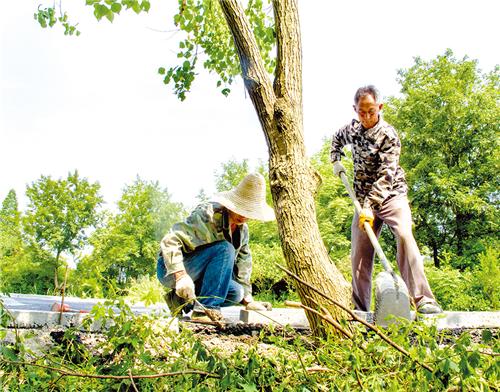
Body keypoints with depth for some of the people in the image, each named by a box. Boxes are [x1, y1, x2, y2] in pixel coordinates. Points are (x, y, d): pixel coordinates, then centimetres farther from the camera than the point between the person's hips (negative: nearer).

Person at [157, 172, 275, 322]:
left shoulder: (243, 230, 3)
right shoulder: (207, 215, -23)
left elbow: (242, 266, 14)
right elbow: (170, 240, -30)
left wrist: (248, 300, 7)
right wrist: (181, 276, -41)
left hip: (196, 274, 8)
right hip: (171, 269, -8)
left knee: (236, 293, -12)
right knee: (224, 250, -27)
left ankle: (180, 300, 2)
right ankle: (205, 309, -25)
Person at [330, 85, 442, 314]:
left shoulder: (388, 135, -14)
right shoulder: (353, 128, 5)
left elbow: (385, 176, -22)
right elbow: (336, 139, 30)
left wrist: (369, 206, -30)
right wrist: (336, 161, 13)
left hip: (391, 195, -5)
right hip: (365, 200, 5)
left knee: (404, 236, -29)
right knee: (359, 252, 1)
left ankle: (424, 301, -30)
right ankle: (360, 309, 13)